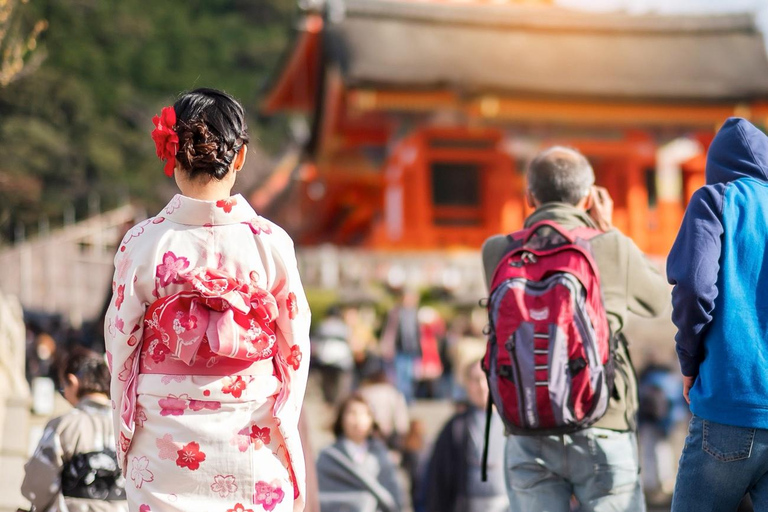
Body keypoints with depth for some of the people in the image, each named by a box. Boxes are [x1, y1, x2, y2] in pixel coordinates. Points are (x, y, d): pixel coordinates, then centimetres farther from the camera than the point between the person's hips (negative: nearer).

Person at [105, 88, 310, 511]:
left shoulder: (143, 243, -6)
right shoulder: (271, 242, -4)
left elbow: (121, 345, 0)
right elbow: (296, 349, 2)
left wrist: (124, 439, 13)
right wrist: (282, 434, 15)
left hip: (166, 444, 0)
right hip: (251, 444, 0)